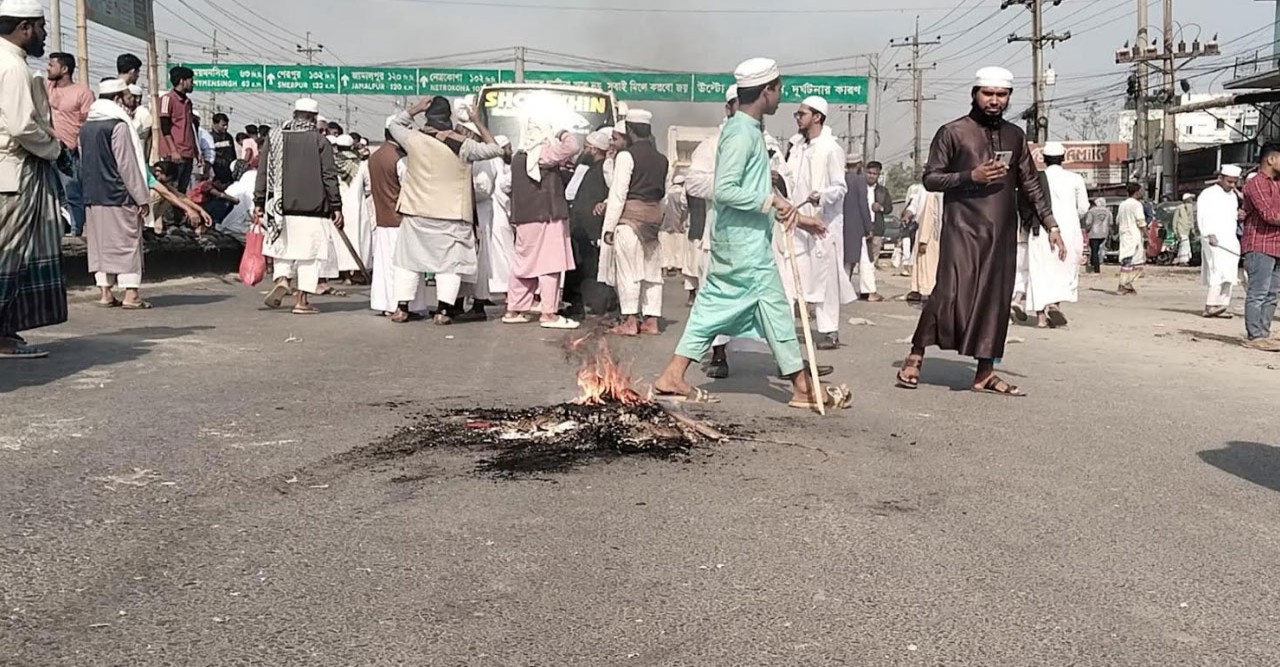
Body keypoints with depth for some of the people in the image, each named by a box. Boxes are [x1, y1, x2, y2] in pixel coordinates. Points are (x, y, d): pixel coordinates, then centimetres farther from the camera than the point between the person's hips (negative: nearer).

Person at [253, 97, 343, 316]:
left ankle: (281, 279, -4)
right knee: (310, 252, 4)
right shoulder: (320, 142, -4)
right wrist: (336, 207, -1)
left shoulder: (274, 137, 6)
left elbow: (263, 173, 7)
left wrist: (259, 203, 12)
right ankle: (302, 299, 2)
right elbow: (329, 177, -5)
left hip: (281, 207, 3)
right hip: (312, 208, -3)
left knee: (282, 247, 20)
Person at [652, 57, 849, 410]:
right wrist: (771, 200, -21)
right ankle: (803, 388, 10)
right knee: (774, 307, -1)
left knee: (715, 308, 10)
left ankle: (673, 378, 11)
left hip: (737, 240, 10)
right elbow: (724, 190, -24)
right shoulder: (741, 133, -16)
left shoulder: (750, 130, 15)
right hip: (745, 241, -10)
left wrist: (795, 215, 21)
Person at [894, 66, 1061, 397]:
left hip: (1002, 233, 5)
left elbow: (1030, 184, 17)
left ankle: (985, 372, 11)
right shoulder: (952, 132, 1)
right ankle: (916, 356, 1)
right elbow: (930, 178, -1)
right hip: (962, 229, -5)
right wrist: (971, 176, -14)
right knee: (951, 293, -14)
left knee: (995, 300, 4)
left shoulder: (1015, 136, 15)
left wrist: (1051, 224, 10)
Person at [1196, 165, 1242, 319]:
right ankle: (1211, 305, -20)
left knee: (1230, 275, 4)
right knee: (1220, 272, -18)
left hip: (1231, 241, 8)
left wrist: (1239, 216, 6)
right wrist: (1210, 235, -24)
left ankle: (1222, 306, 7)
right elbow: (1203, 217, -12)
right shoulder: (1208, 194, -3)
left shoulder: (1233, 196, 20)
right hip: (1215, 240, -8)